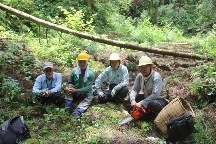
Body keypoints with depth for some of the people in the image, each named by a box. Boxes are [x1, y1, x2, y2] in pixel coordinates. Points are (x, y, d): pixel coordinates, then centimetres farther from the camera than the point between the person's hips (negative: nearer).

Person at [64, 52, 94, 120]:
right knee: (69, 87, -23)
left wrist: (75, 90, -34)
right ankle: (68, 109, -32)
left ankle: (76, 113, -56)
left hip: (86, 95, -2)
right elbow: (69, 82, 2)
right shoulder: (74, 71, -4)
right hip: (75, 94, 2)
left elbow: (87, 88, -20)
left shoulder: (91, 74, -12)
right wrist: (68, 87, -24)